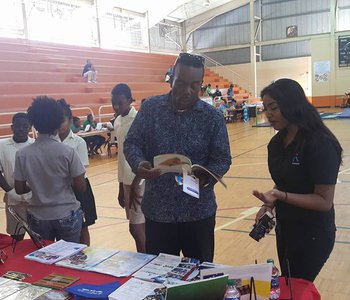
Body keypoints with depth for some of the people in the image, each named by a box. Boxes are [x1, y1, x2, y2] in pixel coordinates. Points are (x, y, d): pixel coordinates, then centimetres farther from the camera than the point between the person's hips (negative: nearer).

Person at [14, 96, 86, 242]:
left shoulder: (22, 154, -8)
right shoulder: (67, 152, -15)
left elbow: (19, 189, -1)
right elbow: (81, 187, -12)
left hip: (38, 217, 2)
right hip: (67, 215, -2)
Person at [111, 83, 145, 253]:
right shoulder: (117, 122, 11)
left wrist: (136, 185, -20)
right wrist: (121, 188, 16)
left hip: (139, 182, -8)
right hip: (127, 181, 8)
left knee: (136, 228, -4)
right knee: (137, 227, 14)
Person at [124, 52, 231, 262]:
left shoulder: (213, 117, -2)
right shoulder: (151, 108, 0)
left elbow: (222, 159, -3)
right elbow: (132, 143, 2)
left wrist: (205, 177, -24)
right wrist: (139, 164, -19)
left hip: (199, 212, 0)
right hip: (157, 211, 1)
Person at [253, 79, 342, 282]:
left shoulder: (321, 144, -22)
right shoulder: (277, 142, 2)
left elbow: (324, 201, -22)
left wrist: (281, 196, -30)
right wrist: (270, 204, -6)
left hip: (312, 236, -7)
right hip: (284, 229, 7)